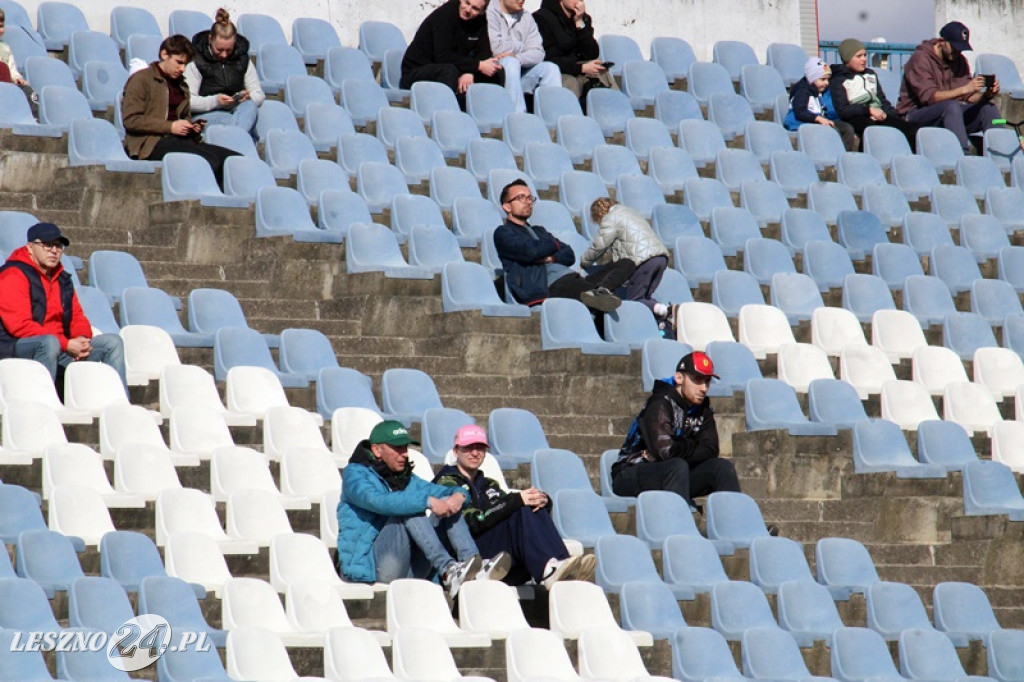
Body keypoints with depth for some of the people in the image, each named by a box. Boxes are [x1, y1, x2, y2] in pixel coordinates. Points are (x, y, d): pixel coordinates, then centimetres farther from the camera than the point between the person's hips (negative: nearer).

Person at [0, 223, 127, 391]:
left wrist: (82, 339, -7)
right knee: (50, 343, -40)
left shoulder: (62, 279, 19)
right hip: (16, 349, -8)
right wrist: (66, 344, -21)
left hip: (59, 347, 8)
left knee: (112, 342, -1)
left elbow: (77, 316, 20)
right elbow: (20, 326, -19)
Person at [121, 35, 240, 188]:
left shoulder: (181, 85, 26)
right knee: (210, 161, -33)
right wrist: (170, 127, -13)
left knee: (237, 160, -18)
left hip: (179, 141, 8)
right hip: (151, 143, -8)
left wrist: (192, 127, 11)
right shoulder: (141, 79, 3)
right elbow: (130, 119, -7)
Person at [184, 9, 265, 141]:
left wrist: (248, 97, -14)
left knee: (249, 106, -33)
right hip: (206, 115, -4)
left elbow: (259, 95, 11)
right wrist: (215, 101, -25)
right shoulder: (196, 61, -3)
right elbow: (187, 101, -10)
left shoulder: (243, 59, 10)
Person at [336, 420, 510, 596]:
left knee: (448, 503, -5)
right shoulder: (356, 474, -1)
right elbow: (378, 501, -23)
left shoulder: (407, 479, 23)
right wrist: (427, 501, -30)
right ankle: (448, 571, -42)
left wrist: (459, 495, -13)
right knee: (410, 511, -27)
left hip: (408, 568, 7)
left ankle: (474, 565, -28)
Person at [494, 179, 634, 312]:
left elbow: (569, 256, 21)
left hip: (574, 280, 8)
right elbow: (530, 251, -9)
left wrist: (551, 258, -3)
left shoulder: (539, 231, 36)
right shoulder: (503, 233, 12)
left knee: (626, 264, -8)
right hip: (552, 287, -8)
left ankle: (600, 291, -41)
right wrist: (554, 245, 11)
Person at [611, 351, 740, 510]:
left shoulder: (702, 409, 6)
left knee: (722, 467, -11)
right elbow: (665, 449, -29)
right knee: (678, 466, -35)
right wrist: (691, 446, -11)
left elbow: (710, 451, -4)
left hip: (673, 476, 7)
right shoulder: (660, 404, -16)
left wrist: (682, 449, -18)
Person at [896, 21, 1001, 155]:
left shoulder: (959, 60, 9)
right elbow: (929, 97, -24)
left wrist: (986, 95, -20)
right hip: (916, 114, -7)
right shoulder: (920, 58, -12)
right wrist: (964, 89, -33)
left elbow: (969, 98, 2)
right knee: (951, 106, -35)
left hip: (949, 114, 7)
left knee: (988, 107, -12)